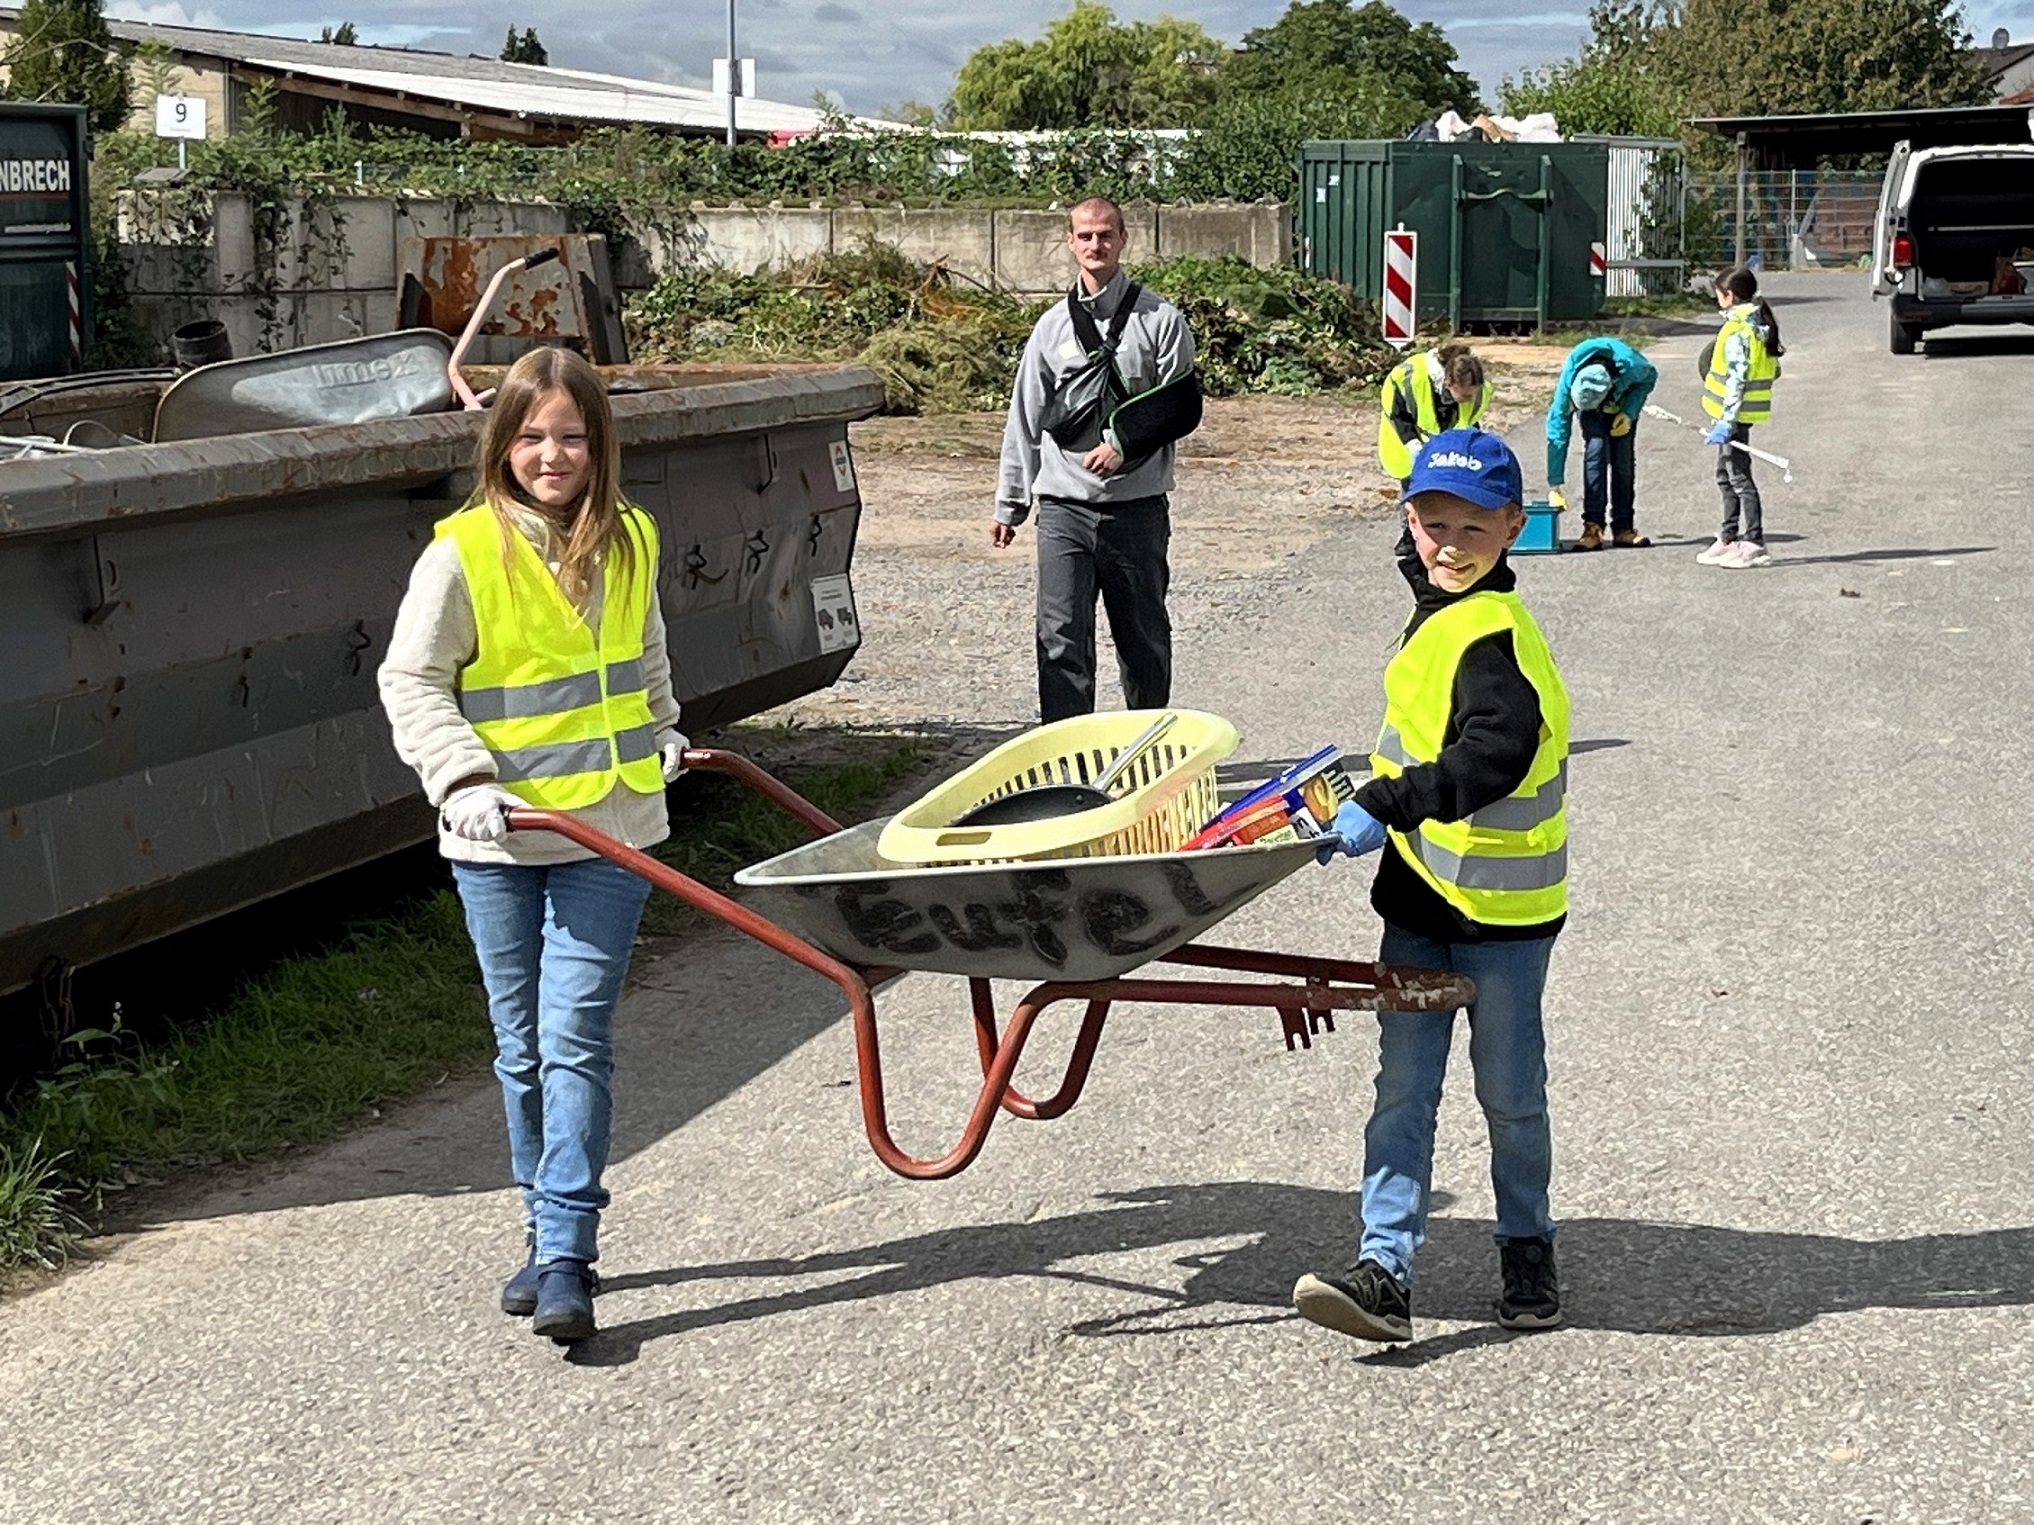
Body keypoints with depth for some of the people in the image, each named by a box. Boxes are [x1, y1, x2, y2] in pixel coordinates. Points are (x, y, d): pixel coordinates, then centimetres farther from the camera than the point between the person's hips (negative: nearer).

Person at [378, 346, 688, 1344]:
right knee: (523, 1048, 10)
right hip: (497, 845, -1)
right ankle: (550, 1230, 26)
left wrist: (660, 733, 19)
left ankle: (565, 1258, -8)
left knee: (576, 1041, -8)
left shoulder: (628, 543, 5)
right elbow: (410, 681, -6)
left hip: (608, 833, 1)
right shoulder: (464, 553, -8)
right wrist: (466, 779, -16)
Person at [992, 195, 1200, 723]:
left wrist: (1123, 442, -14)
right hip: (1063, 508, 2)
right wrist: (1010, 504, 13)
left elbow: (1183, 407, -2)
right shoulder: (1053, 326, 11)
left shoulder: (1159, 319, 2)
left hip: (1137, 506, -2)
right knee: (1061, 640, -6)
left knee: (1144, 637, 8)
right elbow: (1025, 420, 14)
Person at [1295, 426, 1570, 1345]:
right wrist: (1380, 803, 21)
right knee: (1402, 1091, 2)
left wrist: (1383, 807, -36)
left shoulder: (1495, 633, -20)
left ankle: (1526, 1249, 29)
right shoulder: (1438, 610, 11)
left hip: (1502, 907, -8)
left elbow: (1497, 755, -35)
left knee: (1509, 1092, 9)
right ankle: (1385, 1268, 1)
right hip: (1421, 894, 8)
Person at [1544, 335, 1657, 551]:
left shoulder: (1630, 366, -41)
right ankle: (1593, 527, -22)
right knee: (1596, 449, -21)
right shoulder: (1569, 378, -38)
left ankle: (1623, 529, 2)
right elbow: (1557, 427, -33)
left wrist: (1629, 413, -27)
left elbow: (1650, 376, -14)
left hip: (1623, 400, 1)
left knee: (1623, 458, -7)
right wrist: (1554, 486, -34)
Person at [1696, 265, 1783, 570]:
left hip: (1735, 414, -10)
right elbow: (1774, 371, 14)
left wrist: (1727, 419, -24)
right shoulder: (1760, 326, 10)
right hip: (1742, 413, 10)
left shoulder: (1737, 331, -19)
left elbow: (1737, 379, -23)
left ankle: (1754, 545, -3)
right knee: (1726, 476, 17)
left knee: (1738, 477, -5)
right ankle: (1729, 539, 24)